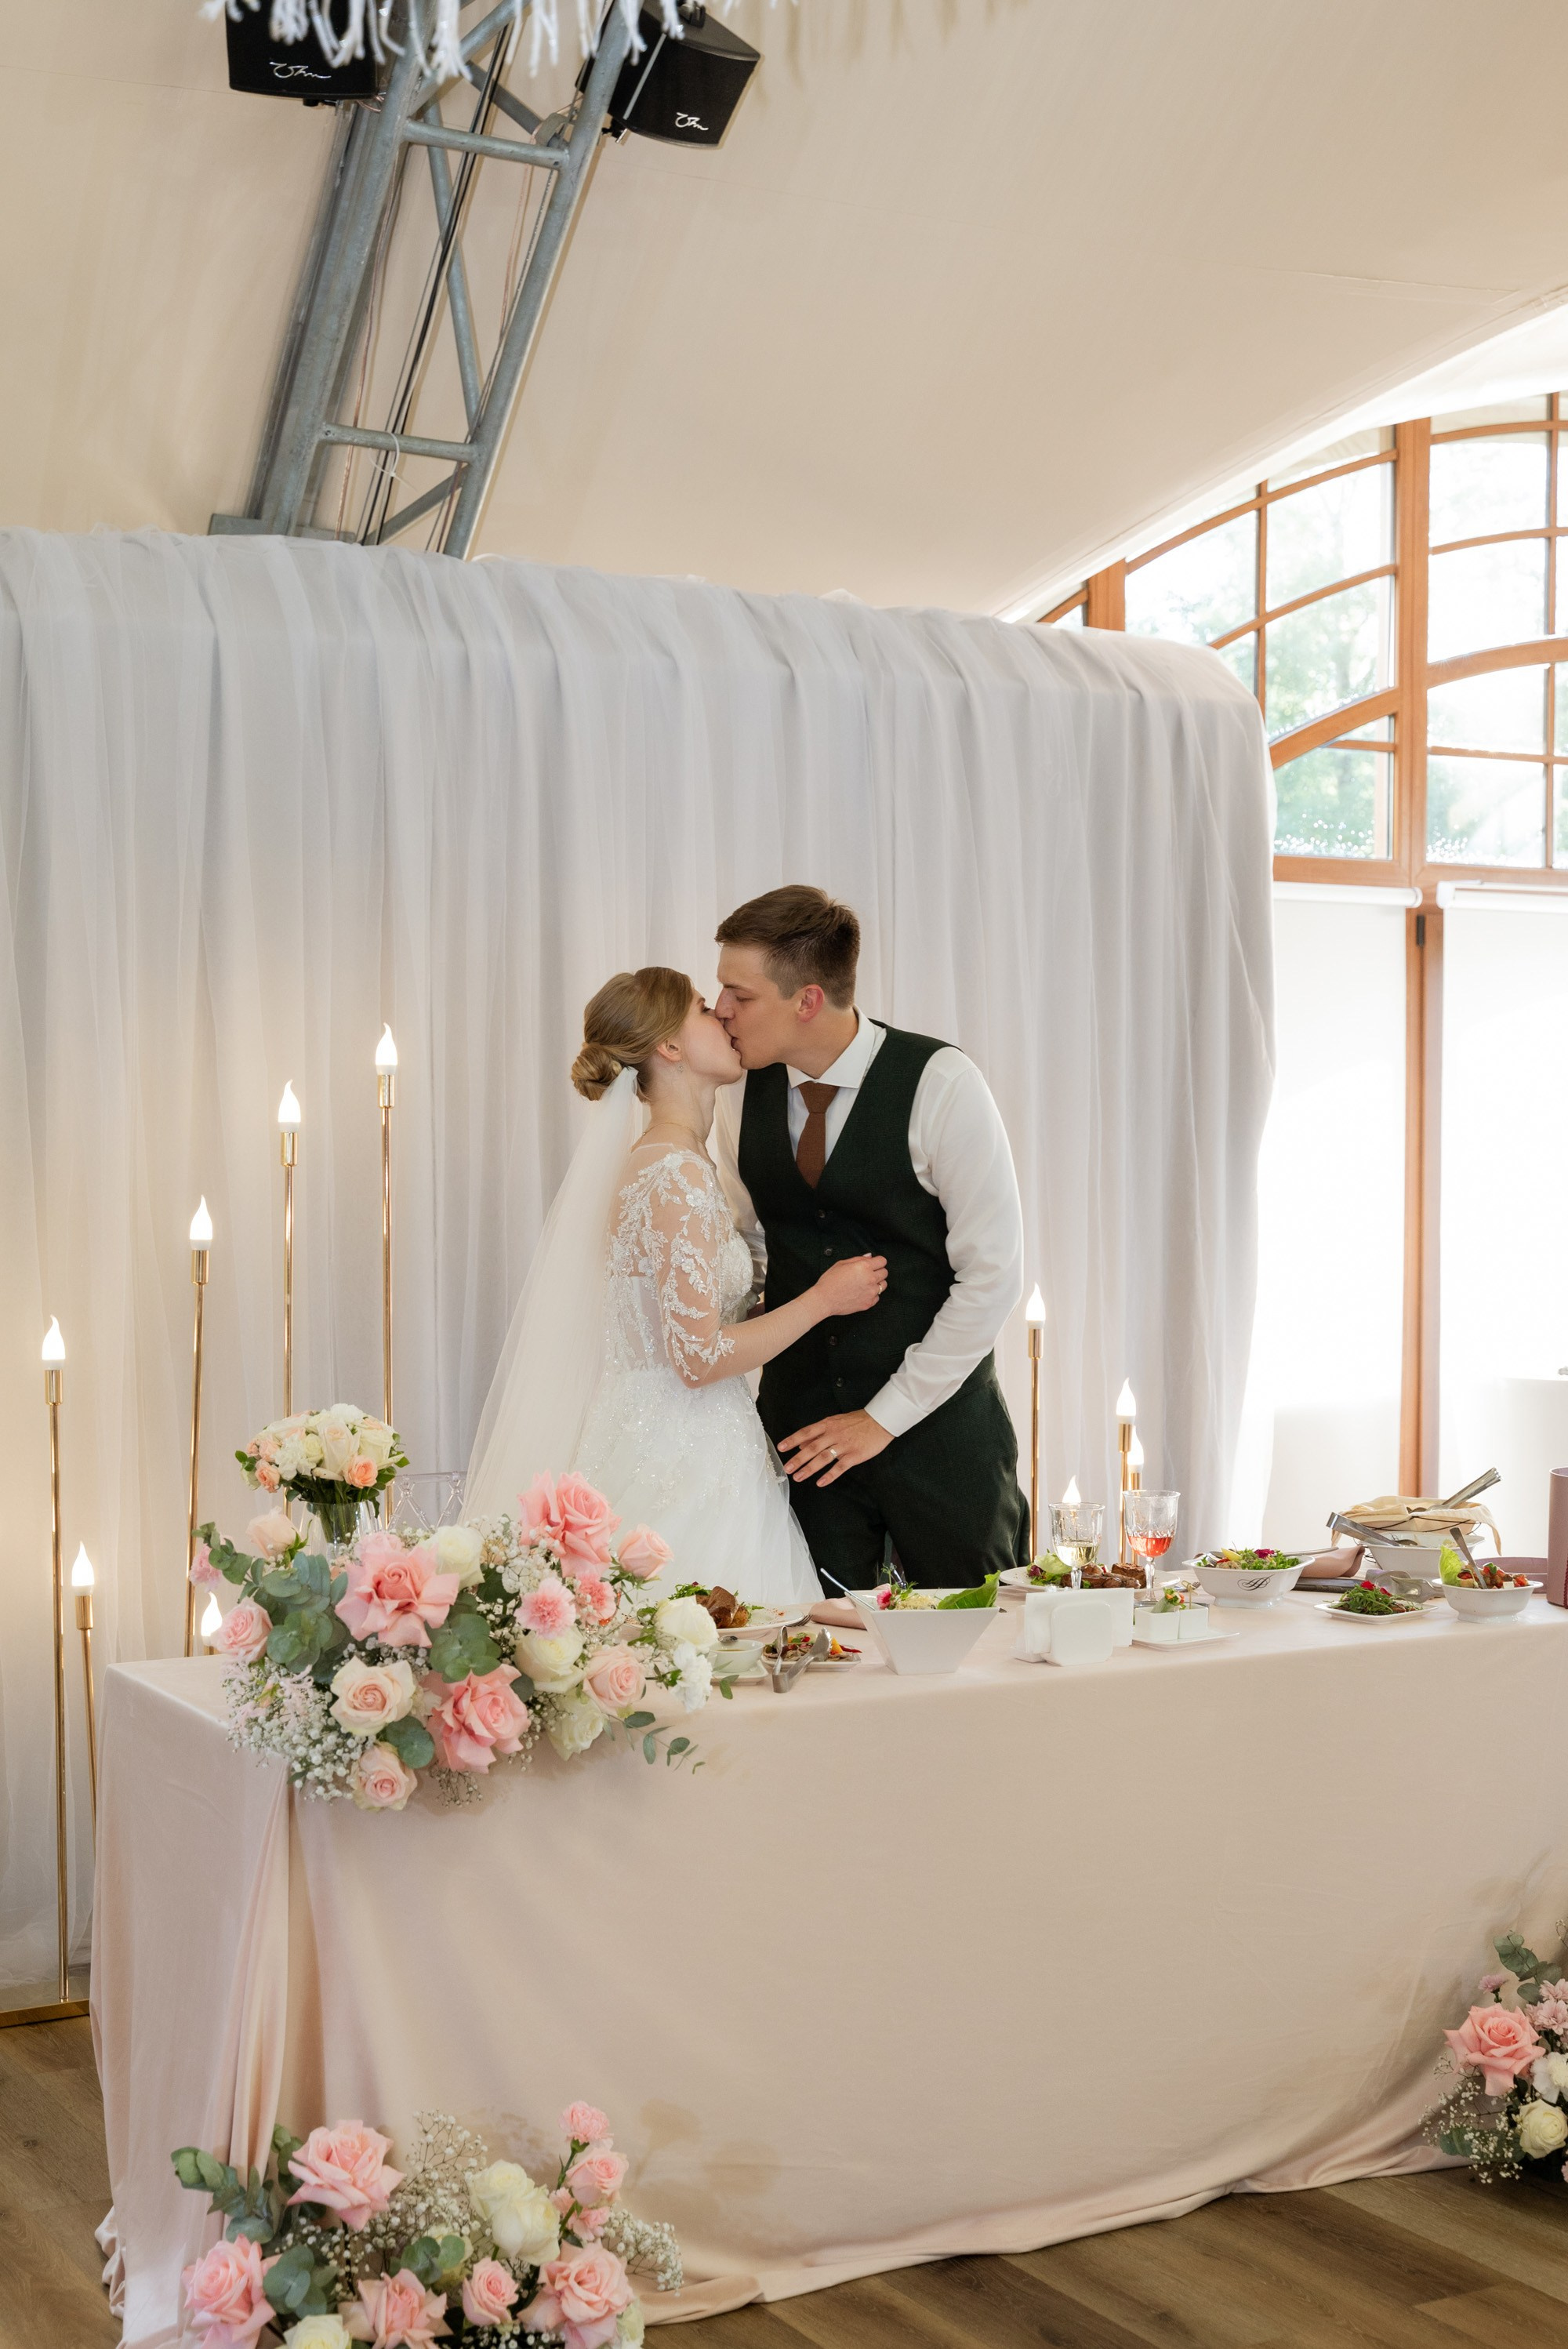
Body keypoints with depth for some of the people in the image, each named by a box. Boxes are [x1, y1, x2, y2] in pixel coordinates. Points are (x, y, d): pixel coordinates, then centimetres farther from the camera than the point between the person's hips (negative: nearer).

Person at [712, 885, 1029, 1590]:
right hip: (801, 1425, 4)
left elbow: (993, 1275, -14)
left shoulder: (940, 1086, -14)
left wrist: (885, 1416, -12)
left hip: (937, 1420, -3)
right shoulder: (746, 1095, 2)